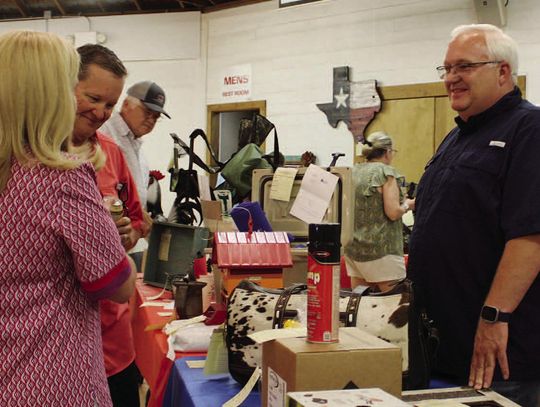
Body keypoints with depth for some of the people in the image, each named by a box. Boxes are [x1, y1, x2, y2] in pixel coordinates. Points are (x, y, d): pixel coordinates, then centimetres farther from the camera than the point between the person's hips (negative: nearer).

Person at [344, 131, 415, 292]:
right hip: (381, 250, -7)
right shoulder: (386, 172, -8)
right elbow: (393, 213, -15)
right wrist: (407, 205, 4)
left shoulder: (353, 172, 10)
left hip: (352, 248, 7)